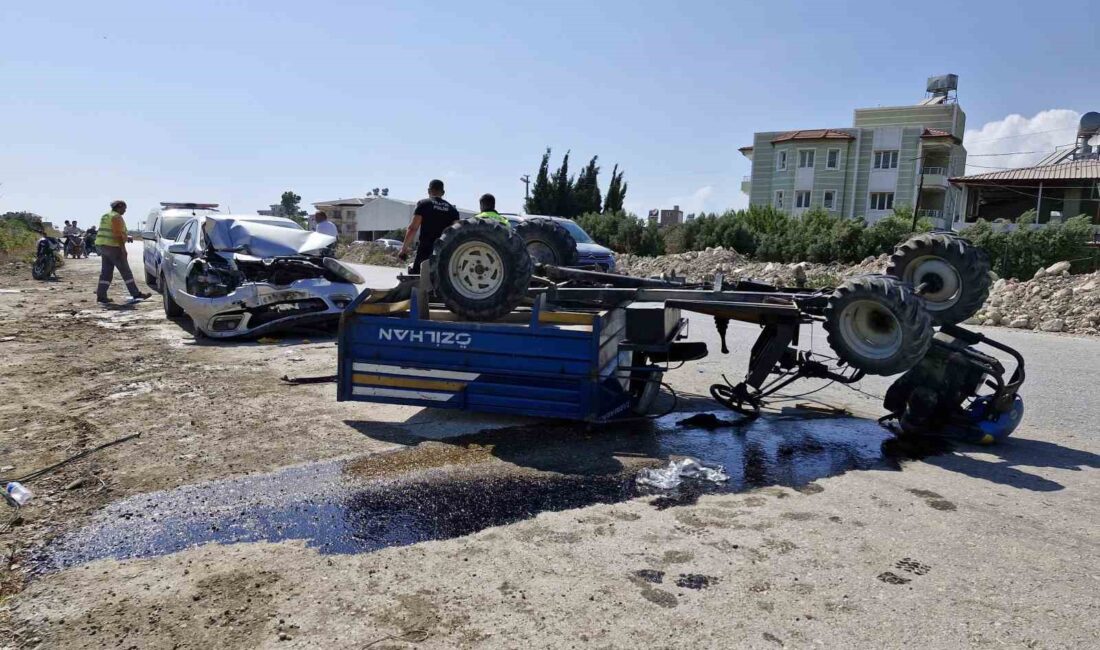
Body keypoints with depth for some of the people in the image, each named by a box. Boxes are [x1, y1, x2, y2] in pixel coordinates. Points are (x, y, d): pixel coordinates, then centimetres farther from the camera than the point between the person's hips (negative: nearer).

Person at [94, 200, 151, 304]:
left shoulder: (105, 216, 20)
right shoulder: (116, 217, -10)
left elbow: (103, 233, 21)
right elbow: (118, 234, -19)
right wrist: (123, 248, -20)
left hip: (103, 245, 9)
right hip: (113, 246, -9)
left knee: (105, 272, 8)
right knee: (125, 271, -5)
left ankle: (101, 297, 4)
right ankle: (136, 294, -3)